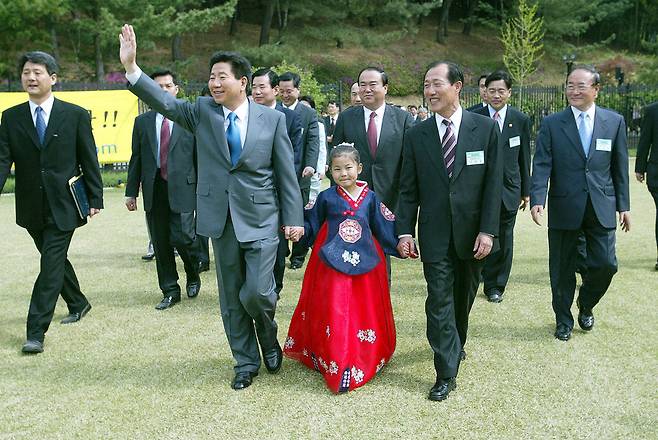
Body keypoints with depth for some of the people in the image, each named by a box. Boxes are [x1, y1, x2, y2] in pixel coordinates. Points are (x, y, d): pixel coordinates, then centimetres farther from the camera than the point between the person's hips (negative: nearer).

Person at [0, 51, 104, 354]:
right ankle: (78, 304, 40)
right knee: (54, 260, 18)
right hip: (32, 207, 4)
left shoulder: (76, 115, -4)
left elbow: (89, 161, -1)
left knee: (51, 266, -7)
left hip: (64, 205, -4)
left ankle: (36, 332, -1)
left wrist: (95, 199, -3)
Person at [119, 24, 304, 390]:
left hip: (260, 218, -2)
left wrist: (293, 219, -2)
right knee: (231, 297, 11)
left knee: (257, 292, -9)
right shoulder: (202, 112, 3)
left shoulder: (272, 118, -1)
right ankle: (246, 362, 28)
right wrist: (131, 67, -24)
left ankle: (269, 337, 26)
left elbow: (286, 173, 0)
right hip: (220, 219, 3)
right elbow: (165, 102, -11)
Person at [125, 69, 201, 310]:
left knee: (182, 237, -11)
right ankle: (170, 291, 19)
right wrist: (131, 191, 7)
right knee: (161, 243, 7)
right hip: (154, 190, 3)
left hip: (182, 188, -3)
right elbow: (136, 159, 11)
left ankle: (193, 275, 20)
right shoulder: (142, 121, 11)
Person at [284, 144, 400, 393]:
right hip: (333, 265, -2)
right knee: (334, 316, -1)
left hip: (365, 263, 2)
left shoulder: (370, 198, 3)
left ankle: (365, 360, 26)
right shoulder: (326, 198, -2)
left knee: (365, 314, 9)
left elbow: (384, 228, 9)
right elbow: (311, 225, 7)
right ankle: (336, 366, 12)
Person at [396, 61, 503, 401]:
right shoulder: (416, 135, 1)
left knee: (464, 297, 17)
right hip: (435, 234, 0)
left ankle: (456, 344, 43)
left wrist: (488, 230, -10)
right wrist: (404, 231, -5)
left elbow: (493, 183, -4)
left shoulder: (485, 128, -2)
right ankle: (447, 373, 7)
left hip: (472, 232, 1)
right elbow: (408, 190, 2)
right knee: (439, 301, -1)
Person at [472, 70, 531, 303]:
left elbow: (524, 158, 9)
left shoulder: (521, 120, 5)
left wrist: (526, 191, 9)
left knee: (503, 240, 7)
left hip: (509, 189, 2)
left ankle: (496, 286, 20)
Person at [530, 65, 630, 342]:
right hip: (564, 207, -1)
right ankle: (563, 320, 27)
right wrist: (537, 200, -22)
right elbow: (542, 165, -8)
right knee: (562, 268, 8)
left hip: (601, 208, 1)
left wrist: (623, 205, 6)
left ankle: (586, 305, 31)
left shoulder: (614, 121, 4)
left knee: (605, 264, 1)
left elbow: (620, 166, 7)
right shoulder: (552, 124, -1)